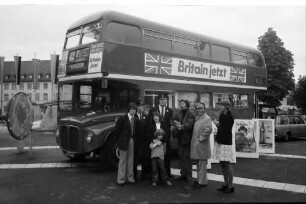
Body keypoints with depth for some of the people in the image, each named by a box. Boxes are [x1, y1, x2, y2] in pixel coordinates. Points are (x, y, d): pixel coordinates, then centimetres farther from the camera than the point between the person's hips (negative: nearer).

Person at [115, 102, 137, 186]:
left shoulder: (135, 119, 2)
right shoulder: (123, 118, -11)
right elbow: (117, 128, -2)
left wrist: (133, 137, 2)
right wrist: (120, 137, 2)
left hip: (132, 140, 5)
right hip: (124, 141, -5)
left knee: (131, 159, 11)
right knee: (123, 160, 2)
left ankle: (130, 177, 22)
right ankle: (121, 179, 10)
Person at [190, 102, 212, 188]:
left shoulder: (207, 118, -10)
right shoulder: (196, 118, 15)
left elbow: (208, 130, -21)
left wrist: (201, 139, -18)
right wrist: (194, 139, 12)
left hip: (202, 145, -8)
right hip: (196, 144, 8)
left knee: (202, 164, -2)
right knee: (198, 164, 16)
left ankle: (202, 182, 6)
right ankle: (200, 179, 26)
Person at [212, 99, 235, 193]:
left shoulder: (229, 117, -12)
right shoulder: (222, 115, 11)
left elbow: (226, 130, -17)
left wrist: (217, 124, -10)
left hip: (226, 143, -8)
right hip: (219, 142, 8)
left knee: (227, 164, -2)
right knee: (222, 164, 12)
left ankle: (230, 186, 9)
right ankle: (226, 183, 23)